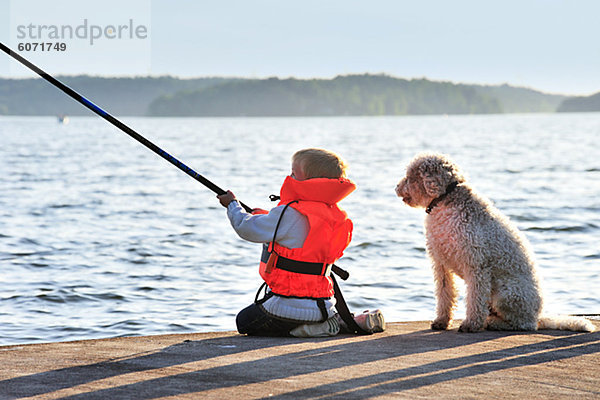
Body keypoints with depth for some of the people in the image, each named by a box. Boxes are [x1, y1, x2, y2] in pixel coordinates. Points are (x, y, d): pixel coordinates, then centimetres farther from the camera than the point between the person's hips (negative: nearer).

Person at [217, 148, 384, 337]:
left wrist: (232, 204, 8)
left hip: (292, 305, -8)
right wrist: (266, 217, 25)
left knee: (245, 322, 13)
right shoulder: (333, 214, 4)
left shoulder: (290, 214, -20)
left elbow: (247, 228, -10)